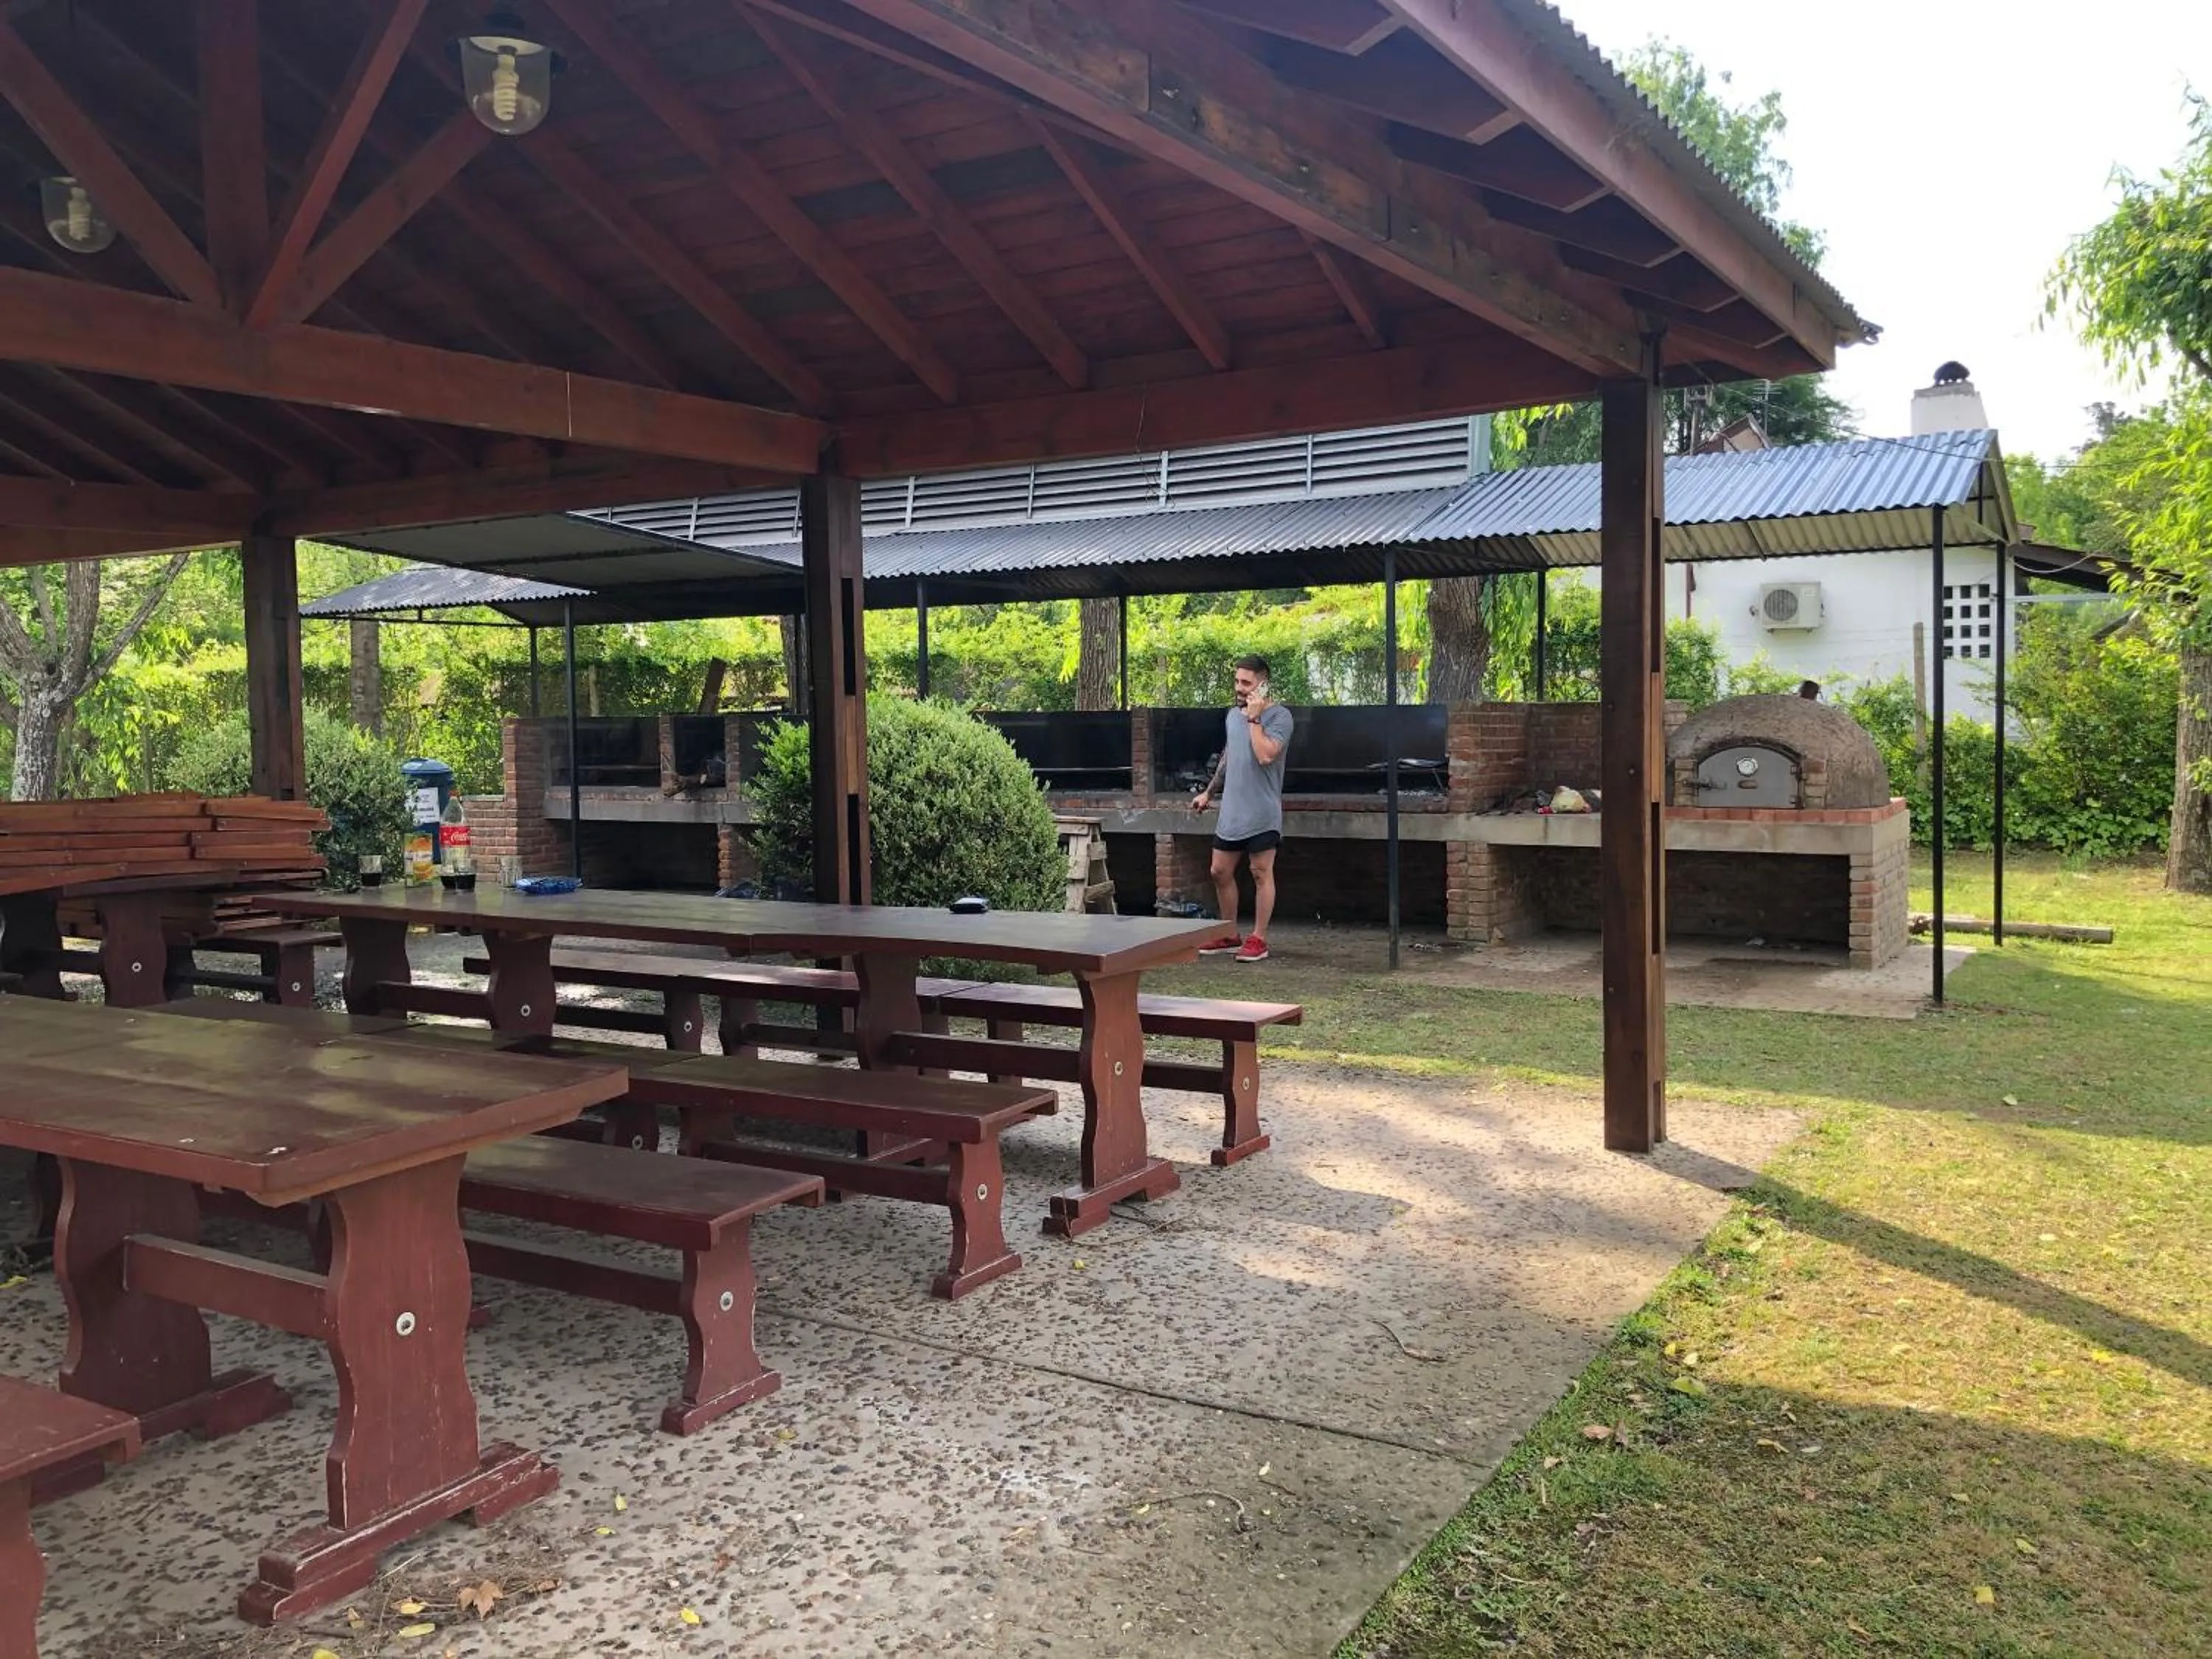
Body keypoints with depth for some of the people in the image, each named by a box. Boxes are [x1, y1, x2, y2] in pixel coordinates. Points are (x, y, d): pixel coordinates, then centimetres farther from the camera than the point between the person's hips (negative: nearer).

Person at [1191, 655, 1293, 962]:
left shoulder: (1279, 716, -9)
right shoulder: (1233, 715, 14)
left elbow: (1265, 755, -24)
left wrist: (1254, 718, -18)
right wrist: (1209, 792, 27)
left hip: (1261, 813, -7)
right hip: (1230, 811, 8)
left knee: (1261, 873, 0)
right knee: (1220, 872, 10)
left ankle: (1258, 939, 7)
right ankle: (1229, 937, 22)